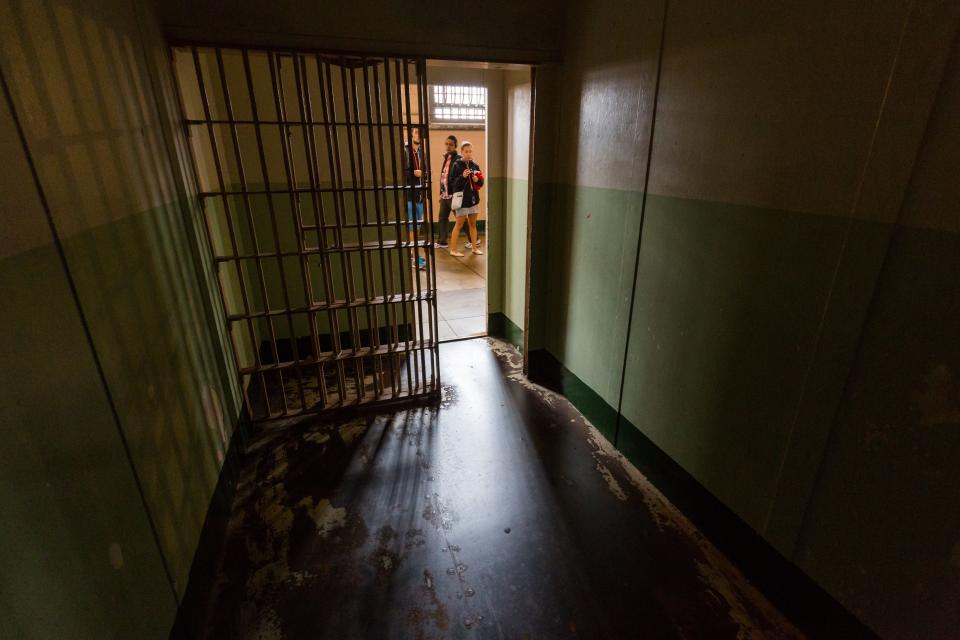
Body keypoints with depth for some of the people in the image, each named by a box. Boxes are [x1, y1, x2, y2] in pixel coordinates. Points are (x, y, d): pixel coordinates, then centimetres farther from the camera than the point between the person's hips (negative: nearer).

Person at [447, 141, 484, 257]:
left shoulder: (475, 165, 6)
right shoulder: (457, 165, -6)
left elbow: (481, 183, 10)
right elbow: (452, 183, -10)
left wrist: (477, 180, -11)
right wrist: (462, 176, -24)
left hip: (473, 198, 5)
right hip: (461, 198, -5)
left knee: (473, 223, 12)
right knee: (459, 223, -2)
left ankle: (474, 247, 22)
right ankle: (453, 249, 5)